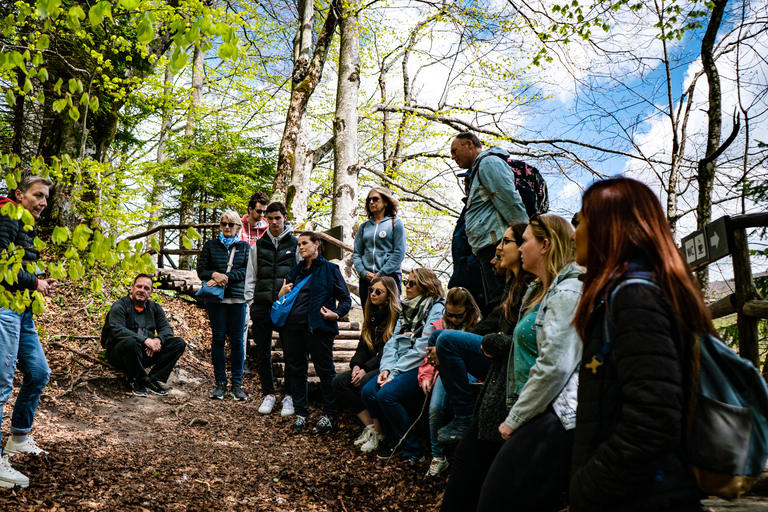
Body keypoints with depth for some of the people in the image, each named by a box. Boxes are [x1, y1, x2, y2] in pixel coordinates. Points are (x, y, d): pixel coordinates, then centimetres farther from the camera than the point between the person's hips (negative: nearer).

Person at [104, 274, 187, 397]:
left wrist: (158, 340, -20)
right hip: (119, 355, -5)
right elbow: (117, 330, -20)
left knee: (179, 343, -10)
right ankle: (136, 380, -16)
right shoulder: (120, 306, -5)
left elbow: (167, 329, 5)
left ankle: (153, 379, -14)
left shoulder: (155, 308, 14)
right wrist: (145, 340, -29)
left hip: (146, 353, 5)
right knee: (131, 342, -40)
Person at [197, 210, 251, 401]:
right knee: (218, 339, 2)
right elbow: (201, 269, 6)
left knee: (237, 340, 0)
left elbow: (247, 270, -2)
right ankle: (220, 383, 10)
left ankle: (237, 384, 7)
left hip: (237, 298, 0)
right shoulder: (210, 245, 12)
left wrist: (226, 277, -14)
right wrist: (214, 274, -15)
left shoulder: (245, 247, 11)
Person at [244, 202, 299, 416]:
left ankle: (289, 396, 11)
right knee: (263, 352, 5)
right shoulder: (258, 246, 12)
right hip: (262, 306, 2)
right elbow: (250, 277, 15)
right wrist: (250, 301, 7)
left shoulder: (295, 244, 6)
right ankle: (268, 394, 17)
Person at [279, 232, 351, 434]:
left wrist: (336, 314, -16)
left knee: (325, 371, 0)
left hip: (318, 327, -5)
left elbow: (345, 299, 1)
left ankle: (328, 415, 10)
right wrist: (281, 294, 6)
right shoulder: (296, 271, 19)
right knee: (296, 370, 8)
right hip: (293, 326, 6)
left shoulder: (329, 269, 3)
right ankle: (301, 413, 19)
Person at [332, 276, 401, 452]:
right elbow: (363, 346, 15)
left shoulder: (397, 316, -11)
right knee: (339, 382, -11)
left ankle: (378, 433, -16)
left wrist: (366, 369, -20)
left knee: (366, 382, -34)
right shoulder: (372, 315, 15)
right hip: (370, 366, 8)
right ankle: (369, 426, -8)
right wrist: (356, 366, -5)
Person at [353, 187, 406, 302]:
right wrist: (364, 273, -4)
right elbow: (356, 253, 14)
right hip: (366, 278, 4)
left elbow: (399, 253, -3)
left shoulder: (395, 223, 5)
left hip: (390, 275, -3)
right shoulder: (364, 227, 16)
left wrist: (381, 274, -10)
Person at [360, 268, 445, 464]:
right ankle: (394, 442, 3)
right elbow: (393, 342, 12)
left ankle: (411, 450, -11)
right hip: (400, 367, 8)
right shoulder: (407, 309, 19)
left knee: (387, 394, -27)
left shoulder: (436, 309, -7)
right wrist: (386, 368, -5)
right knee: (368, 391, -13)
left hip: (422, 367, -8)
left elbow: (422, 349, -16)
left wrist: (395, 374, -17)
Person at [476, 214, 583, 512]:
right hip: (540, 416, 10)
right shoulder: (540, 292, 19)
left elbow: (554, 367, -20)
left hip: (553, 418, -10)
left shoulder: (566, 293, -13)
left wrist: (514, 420, -13)